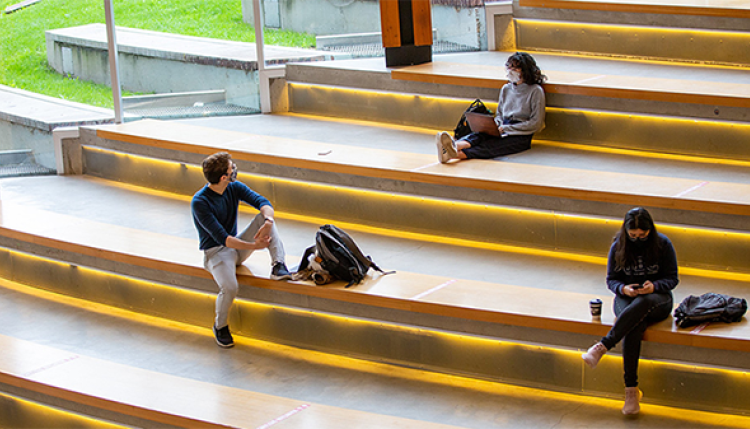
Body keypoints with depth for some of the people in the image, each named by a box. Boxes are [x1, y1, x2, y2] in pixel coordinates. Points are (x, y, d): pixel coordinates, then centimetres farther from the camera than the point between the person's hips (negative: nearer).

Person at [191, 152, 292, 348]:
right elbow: (222, 238, -28)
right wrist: (254, 246, -34)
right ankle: (220, 326, -2)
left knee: (264, 216, -15)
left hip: (237, 247, 6)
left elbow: (263, 202, -13)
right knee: (230, 288, -32)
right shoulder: (199, 203, -22)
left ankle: (278, 266, -22)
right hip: (215, 251, -6)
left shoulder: (234, 188, -2)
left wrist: (268, 222, -36)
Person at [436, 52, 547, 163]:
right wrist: (498, 125, -1)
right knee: (479, 135, -29)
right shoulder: (506, 89, 20)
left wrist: (506, 128, -11)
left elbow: (536, 124, -7)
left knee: (490, 146, -34)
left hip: (520, 137, -6)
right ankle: (454, 146, -62)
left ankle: (456, 154, -62)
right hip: (503, 131, 6)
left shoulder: (535, 91, -1)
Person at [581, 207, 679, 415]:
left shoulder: (662, 244, -3)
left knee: (642, 303, -41)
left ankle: (602, 347, -43)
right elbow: (611, 279, 6)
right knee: (635, 327, -35)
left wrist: (654, 286, -21)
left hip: (657, 298, -1)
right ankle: (631, 390, -37)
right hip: (627, 298, 1)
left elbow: (672, 278, 1)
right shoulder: (618, 247, 1)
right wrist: (623, 289, -17)